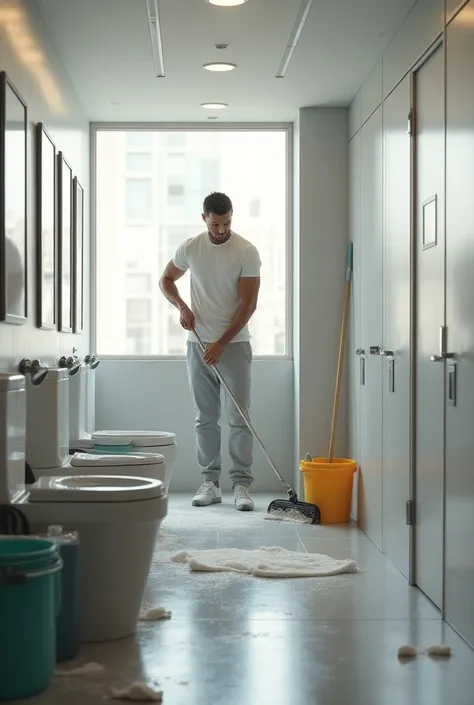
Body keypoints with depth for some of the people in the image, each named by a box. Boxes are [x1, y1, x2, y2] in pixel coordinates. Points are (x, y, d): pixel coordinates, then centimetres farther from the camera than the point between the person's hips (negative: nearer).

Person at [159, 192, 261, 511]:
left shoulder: (247, 251, -9)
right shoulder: (190, 248, 1)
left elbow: (249, 303, -12)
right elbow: (166, 279, 16)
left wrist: (221, 343, -15)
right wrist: (182, 307, -4)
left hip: (234, 345, -3)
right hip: (199, 344, 3)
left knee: (239, 418, -4)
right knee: (206, 419, 7)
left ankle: (242, 484, -1)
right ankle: (211, 482, 14)